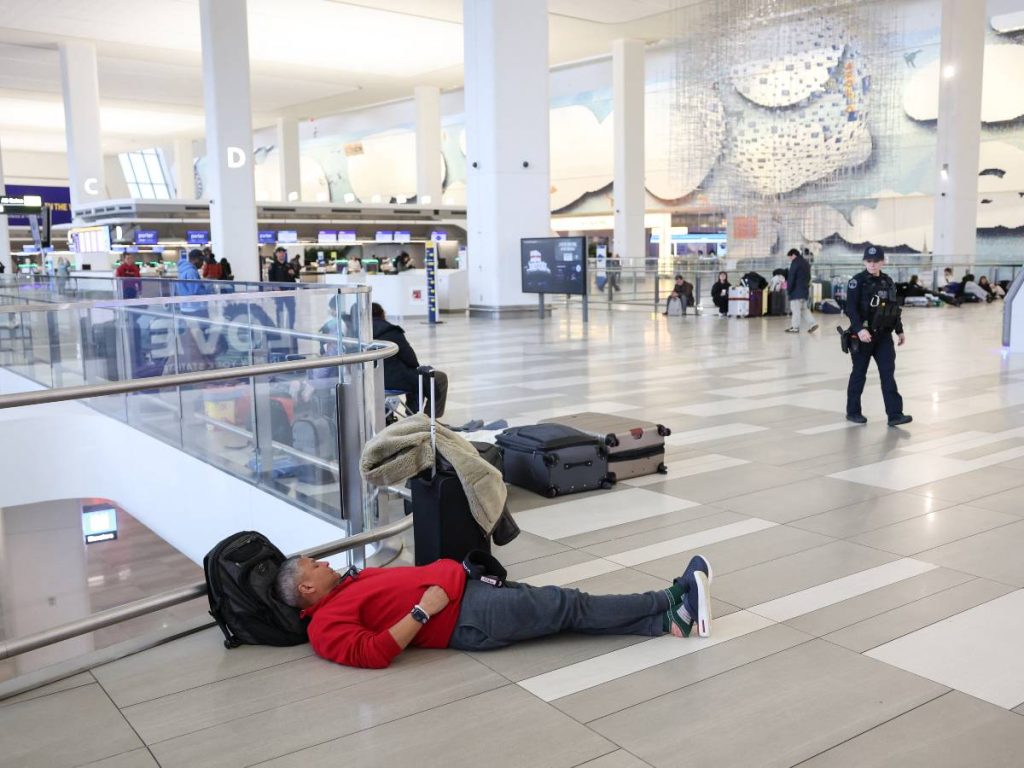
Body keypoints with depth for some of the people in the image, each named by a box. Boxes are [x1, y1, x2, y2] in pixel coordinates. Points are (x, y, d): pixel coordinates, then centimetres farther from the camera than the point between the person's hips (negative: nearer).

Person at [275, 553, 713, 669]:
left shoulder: (345, 589, 20)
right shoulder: (326, 626, -7)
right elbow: (372, 654, -23)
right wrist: (422, 611, -23)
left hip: (470, 589, 9)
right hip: (471, 620, -9)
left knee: (569, 608, -2)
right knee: (572, 608, -7)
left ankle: (669, 620, -2)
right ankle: (673, 602, 1)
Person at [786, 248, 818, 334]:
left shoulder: (795, 262, -11)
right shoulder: (806, 263, 18)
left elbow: (791, 277, -15)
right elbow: (808, 277, 23)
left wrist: (789, 288, -10)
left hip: (797, 290, -9)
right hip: (805, 289, 9)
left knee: (795, 308, -4)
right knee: (804, 308, 15)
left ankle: (795, 327, -2)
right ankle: (813, 323, 7)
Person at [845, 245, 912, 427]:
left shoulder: (888, 281, 10)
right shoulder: (857, 281, -8)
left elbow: (894, 308, 17)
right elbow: (851, 308, -16)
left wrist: (899, 330, 16)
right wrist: (859, 329, -28)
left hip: (883, 335, 5)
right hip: (862, 335, -5)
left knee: (888, 373, -2)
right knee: (859, 373, 5)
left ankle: (895, 414, -4)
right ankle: (852, 412, 18)